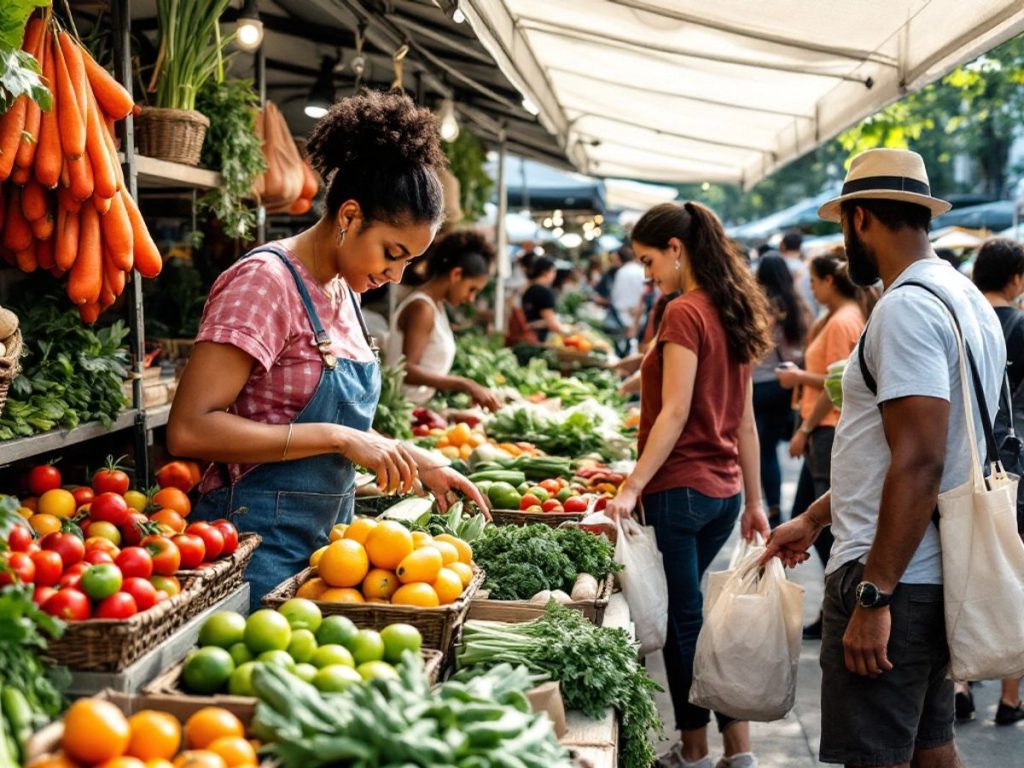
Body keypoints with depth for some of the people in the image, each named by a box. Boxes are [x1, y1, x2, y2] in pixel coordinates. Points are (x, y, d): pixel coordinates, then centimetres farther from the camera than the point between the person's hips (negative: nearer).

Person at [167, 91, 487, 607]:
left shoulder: (344, 290, 10)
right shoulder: (265, 282, -16)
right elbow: (190, 429, -24)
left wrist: (416, 462, 8)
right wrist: (338, 438, -25)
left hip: (325, 536, 8)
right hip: (261, 543, -8)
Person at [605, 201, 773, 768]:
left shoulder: (684, 315, -13)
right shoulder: (732, 314, 12)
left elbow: (675, 414, -20)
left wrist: (632, 487, -22)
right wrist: (753, 501, 19)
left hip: (680, 488, -9)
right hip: (724, 490, 9)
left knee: (682, 620, 3)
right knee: (689, 614, 16)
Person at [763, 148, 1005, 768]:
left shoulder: (907, 306, -17)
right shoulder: (966, 299, 15)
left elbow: (919, 464, -24)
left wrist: (873, 596, -23)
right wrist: (815, 520, 24)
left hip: (896, 578, -10)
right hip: (940, 573, 10)